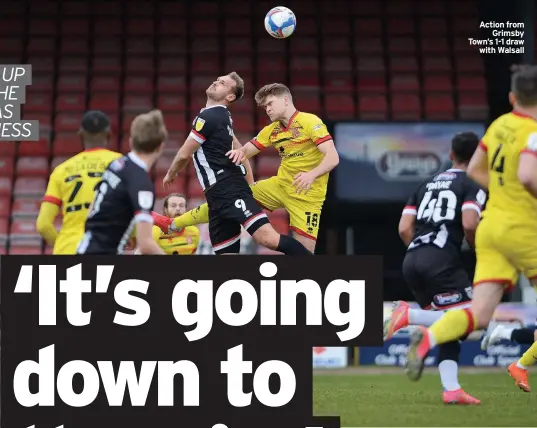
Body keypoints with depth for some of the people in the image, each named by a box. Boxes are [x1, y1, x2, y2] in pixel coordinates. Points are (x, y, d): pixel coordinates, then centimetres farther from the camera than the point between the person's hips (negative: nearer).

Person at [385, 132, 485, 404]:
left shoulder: (427, 184, 24)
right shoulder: (473, 185, 5)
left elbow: (404, 229, 16)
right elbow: (469, 224, -12)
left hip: (412, 261, 7)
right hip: (442, 259, -7)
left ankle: (451, 390, -3)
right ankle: (408, 315, -23)